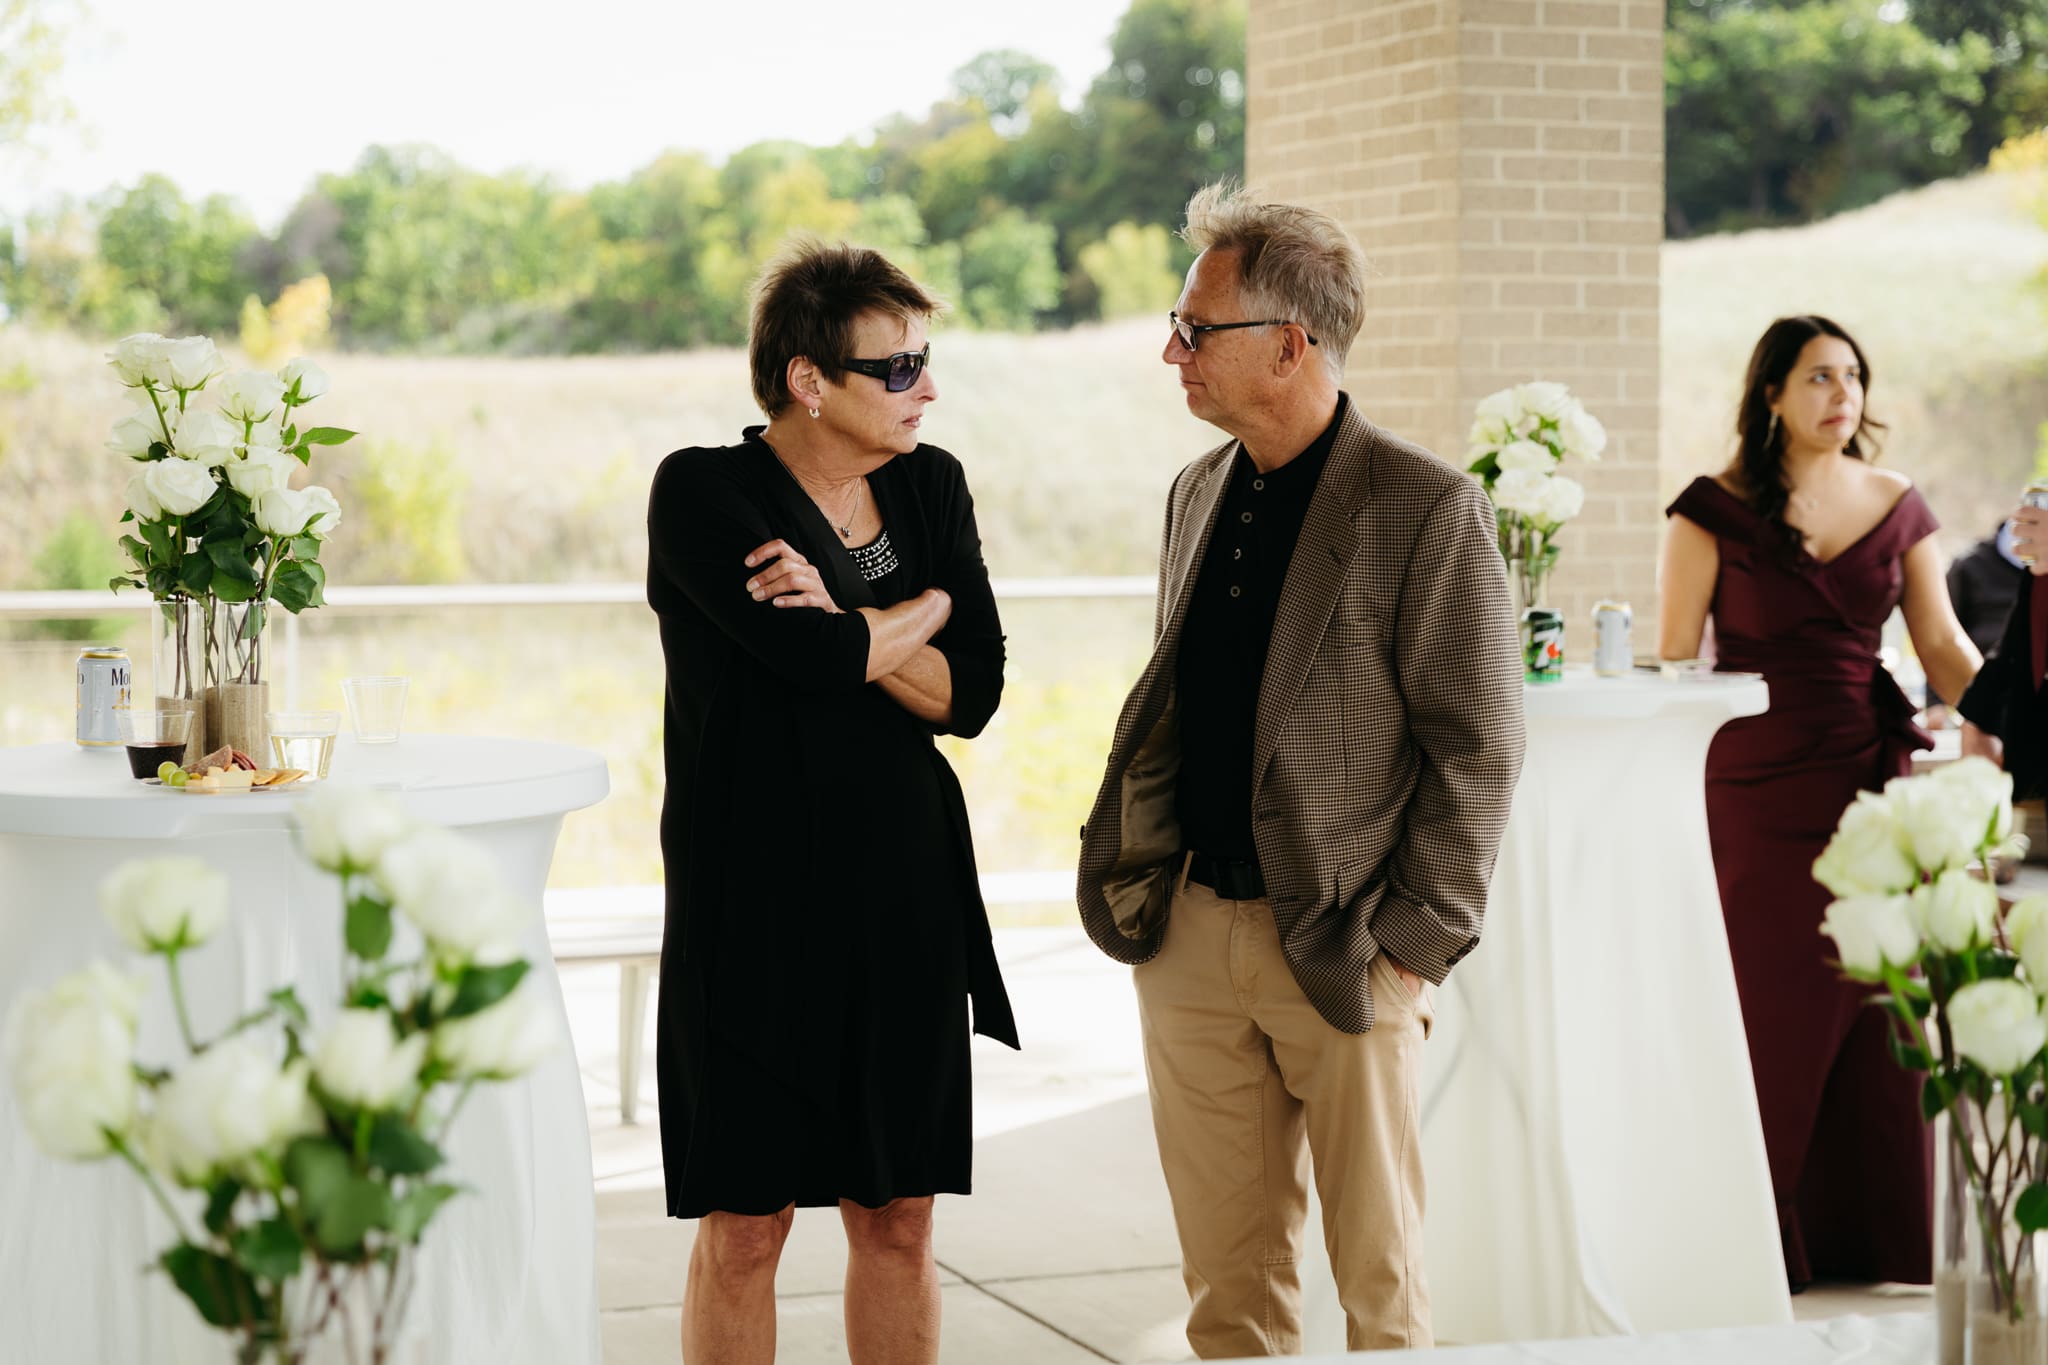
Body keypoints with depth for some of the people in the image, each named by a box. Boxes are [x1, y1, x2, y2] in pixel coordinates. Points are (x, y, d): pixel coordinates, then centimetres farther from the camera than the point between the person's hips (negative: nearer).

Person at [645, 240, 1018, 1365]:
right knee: (744, 1227, 0)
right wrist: (924, 606, -3)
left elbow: (972, 695, 0)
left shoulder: (930, 484, 7)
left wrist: (839, 616, -14)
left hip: (907, 896, 5)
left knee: (899, 1219, 9)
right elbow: (816, 660, -21)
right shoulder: (702, 491, -8)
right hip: (753, 901, -5)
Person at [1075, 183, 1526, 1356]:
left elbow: (1479, 748, -11)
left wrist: (1415, 942, -12)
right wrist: (1121, 868, 9)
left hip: (1342, 952, -6)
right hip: (1190, 939, 6)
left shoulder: (1427, 510, -11)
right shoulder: (1199, 495, 11)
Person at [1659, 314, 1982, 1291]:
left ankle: (1877, 1246, 16)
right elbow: (1674, 664, -2)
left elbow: (1944, 647, 10)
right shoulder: (1716, 511, -3)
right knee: (1770, 1023, 0)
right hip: (1760, 793, -3)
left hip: (1876, 784, 3)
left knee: (1879, 1025, 4)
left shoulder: (1897, 506, 8)